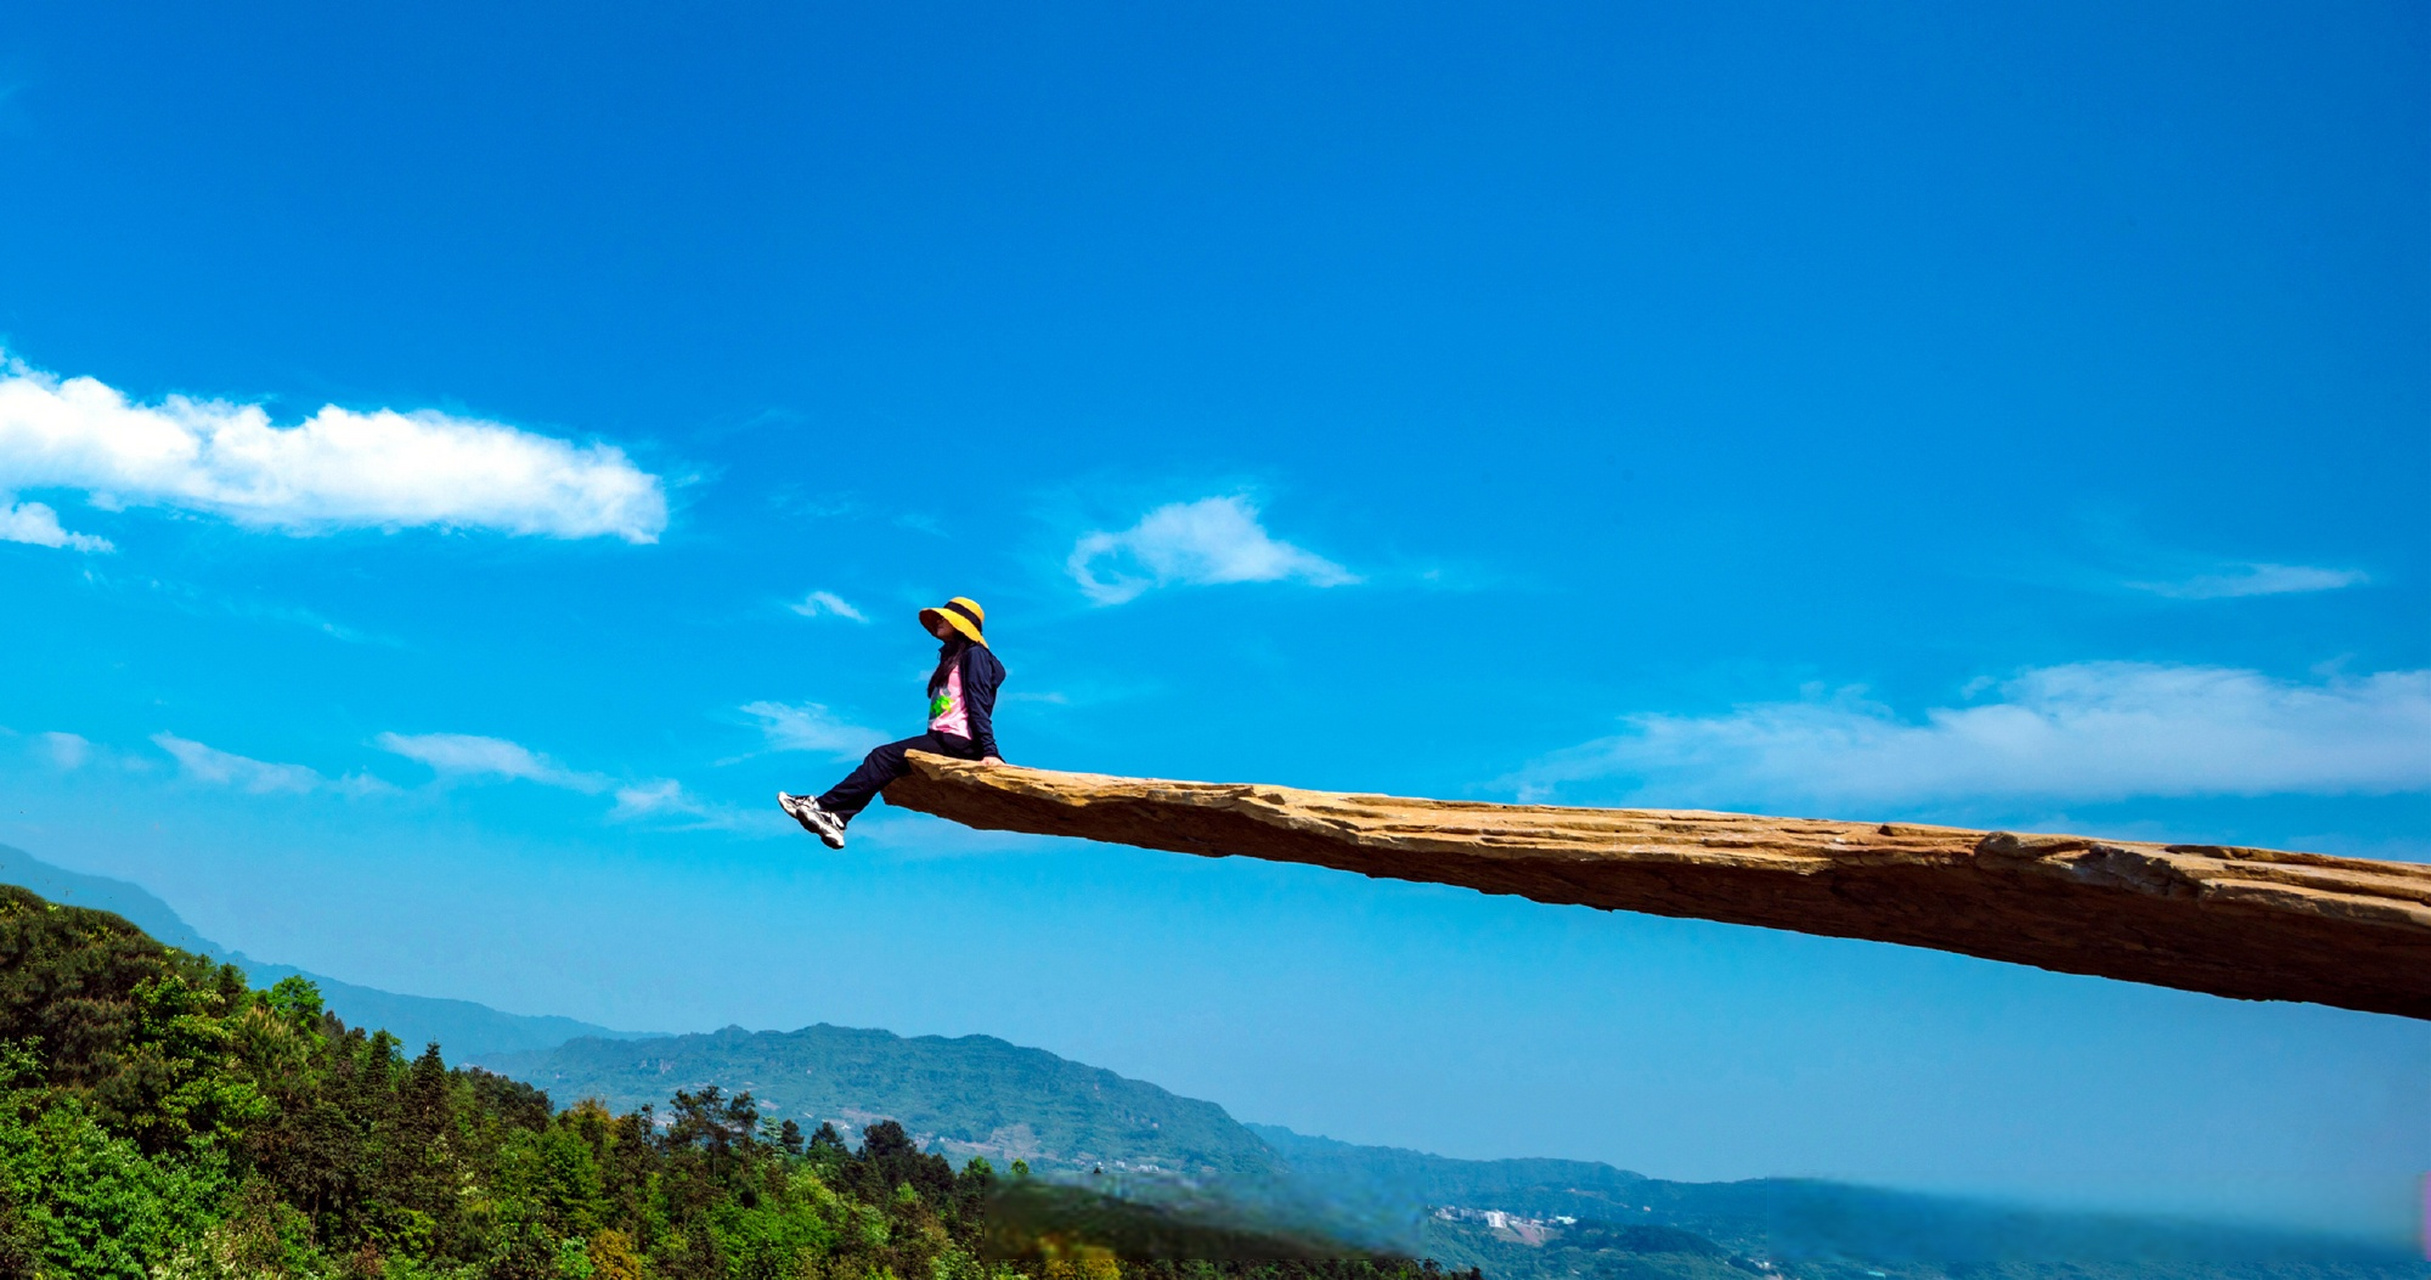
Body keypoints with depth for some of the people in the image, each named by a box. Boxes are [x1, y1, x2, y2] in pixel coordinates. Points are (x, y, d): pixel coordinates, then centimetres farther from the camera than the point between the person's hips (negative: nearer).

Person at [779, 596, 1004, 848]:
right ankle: (835, 818, -15)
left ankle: (823, 806, -14)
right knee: (883, 761, -4)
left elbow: (979, 706, -16)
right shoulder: (952, 658, 25)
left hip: (957, 741, -9)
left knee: (883, 757, -14)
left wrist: (989, 750, -23)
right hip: (944, 740, 9)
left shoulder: (974, 654, -5)